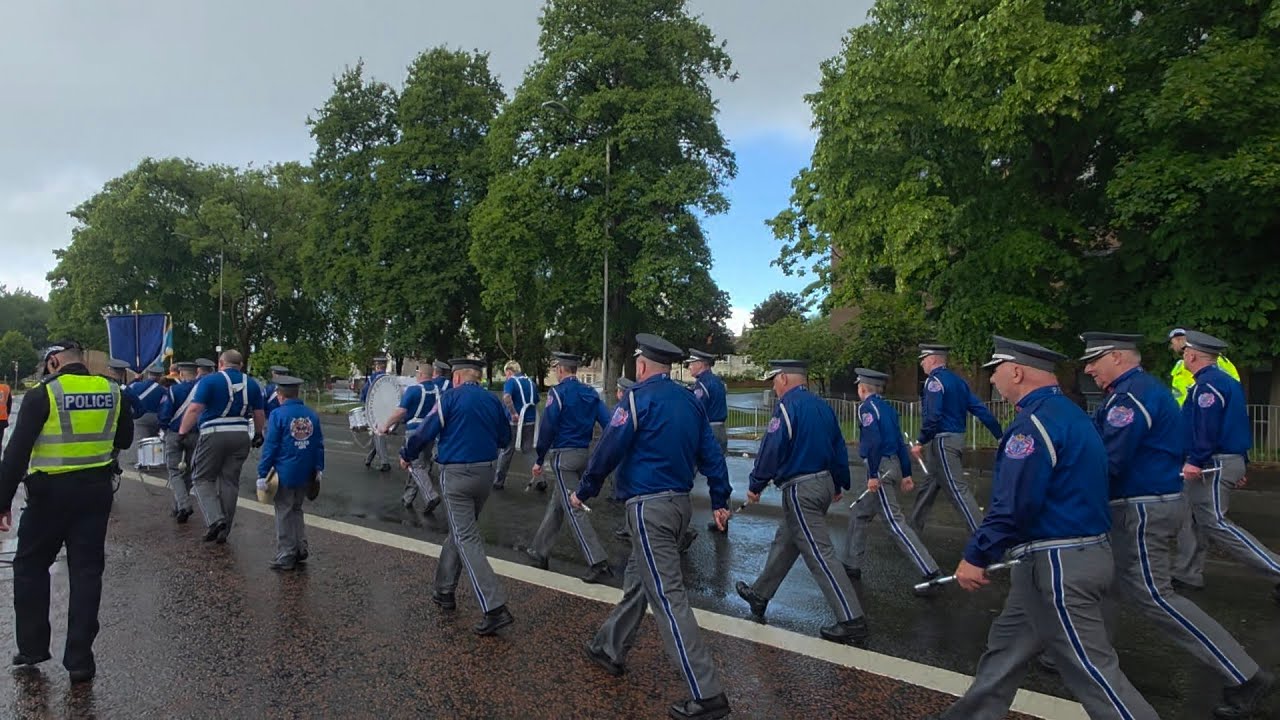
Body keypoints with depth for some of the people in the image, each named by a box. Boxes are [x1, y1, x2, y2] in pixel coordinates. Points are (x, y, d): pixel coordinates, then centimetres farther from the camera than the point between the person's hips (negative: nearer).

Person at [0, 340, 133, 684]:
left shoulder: (43, 393, -10)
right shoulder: (112, 392, 1)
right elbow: (124, 441, 14)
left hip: (51, 492, -3)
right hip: (96, 491, 3)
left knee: (30, 565, 17)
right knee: (86, 571, 7)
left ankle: (32, 647, 23)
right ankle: (80, 659, 9)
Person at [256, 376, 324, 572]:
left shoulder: (278, 415, -10)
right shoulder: (312, 414, 5)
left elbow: (270, 446, -11)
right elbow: (319, 444, 8)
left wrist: (262, 473, -7)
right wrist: (319, 468, 15)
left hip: (285, 474, -5)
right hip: (306, 474, 5)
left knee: (284, 514, 5)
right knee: (296, 510, 21)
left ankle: (285, 558, 11)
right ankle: (301, 549, 23)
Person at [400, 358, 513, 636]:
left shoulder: (451, 398, -8)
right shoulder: (493, 401, 7)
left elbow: (426, 432, -8)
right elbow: (505, 438, 13)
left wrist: (407, 455, 9)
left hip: (456, 475, -6)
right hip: (485, 474, 6)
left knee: (467, 539, -6)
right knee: (459, 532, 22)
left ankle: (496, 609, -14)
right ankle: (445, 591, 31)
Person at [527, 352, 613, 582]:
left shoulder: (558, 392, -11)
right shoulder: (591, 394, 8)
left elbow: (547, 428, -14)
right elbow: (608, 424, 1)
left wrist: (539, 460, -5)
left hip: (563, 456, -7)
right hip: (583, 455, 7)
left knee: (575, 509, -7)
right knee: (556, 504, 19)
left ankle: (599, 564, -13)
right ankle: (540, 552, 31)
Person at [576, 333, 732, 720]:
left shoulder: (638, 398, -11)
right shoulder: (690, 400, 9)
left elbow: (608, 450, -11)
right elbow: (711, 453, 9)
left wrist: (584, 491, 2)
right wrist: (720, 500, 14)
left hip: (649, 506, -9)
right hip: (679, 502, 9)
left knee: (667, 596, -7)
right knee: (638, 578, 23)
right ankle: (610, 649, 40)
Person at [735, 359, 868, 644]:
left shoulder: (787, 406, -15)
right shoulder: (822, 406, 9)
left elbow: (771, 450, -18)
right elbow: (839, 447, 14)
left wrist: (756, 486, -8)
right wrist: (839, 484, 24)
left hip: (800, 490, -9)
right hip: (824, 484, 9)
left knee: (820, 555, -6)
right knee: (785, 542, 21)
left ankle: (852, 621, -5)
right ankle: (760, 594, 36)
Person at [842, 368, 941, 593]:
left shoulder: (867, 407, -11)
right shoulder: (887, 407, 14)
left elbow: (874, 441, -23)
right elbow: (900, 442, 14)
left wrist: (873, 475, -21)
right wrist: (906, 474, 17)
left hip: (881, 469, -10)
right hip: (893, 465, 10)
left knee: (895, 521, -8)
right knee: (859, 515, 17)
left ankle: (930, 573, -10)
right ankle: (851, 565, 25)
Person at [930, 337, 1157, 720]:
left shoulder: (1034, 422, -20)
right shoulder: (1068, 413, 12)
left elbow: (1012, 504, -25)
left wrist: (976, 556, -16)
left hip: (1057, 564, -11)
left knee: (1090, 667, -1)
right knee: (1007, 644, 18)